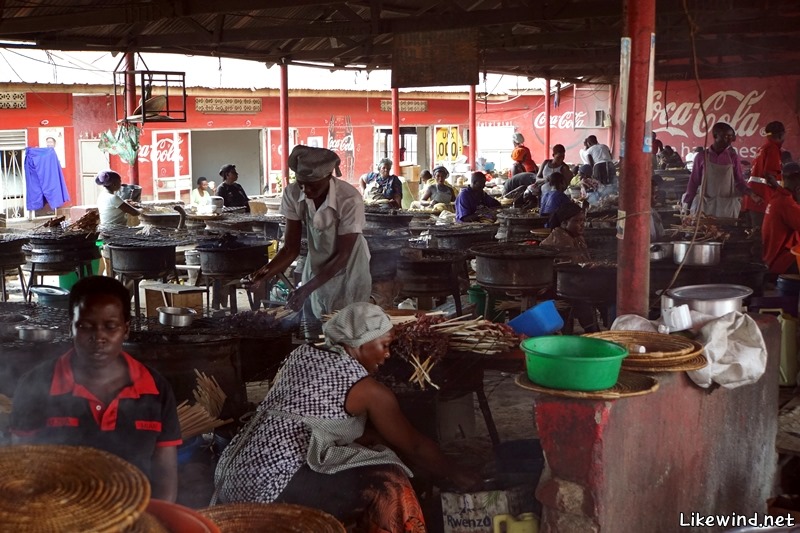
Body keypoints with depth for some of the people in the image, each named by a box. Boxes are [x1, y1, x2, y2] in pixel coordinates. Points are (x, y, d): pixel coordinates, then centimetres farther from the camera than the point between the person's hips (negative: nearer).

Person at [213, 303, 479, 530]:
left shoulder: (301, 355, 14)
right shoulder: (367, 389, -6)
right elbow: (415, 446, 5)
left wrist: (375, 436, 22)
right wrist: (458, 475, 18)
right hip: (271, 489, -9)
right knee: (387, 483, -4)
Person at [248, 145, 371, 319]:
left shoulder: (349, 200, -29)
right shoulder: (292, 194, -17)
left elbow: (343, 255, -23)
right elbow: (291, 248, -12)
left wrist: (306, 289, -30)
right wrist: (267, 272, -32)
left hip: (348, 270, -3)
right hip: (316, 268, 4)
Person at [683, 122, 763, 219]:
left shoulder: (733, 157, 4)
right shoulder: (702, 156, 0)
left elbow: (739, 180, 9)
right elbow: (694, 182, 5)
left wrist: (751, 193, -9)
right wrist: (687, 206, 4)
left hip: (727, 207, 1)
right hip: (705, 205, -1)